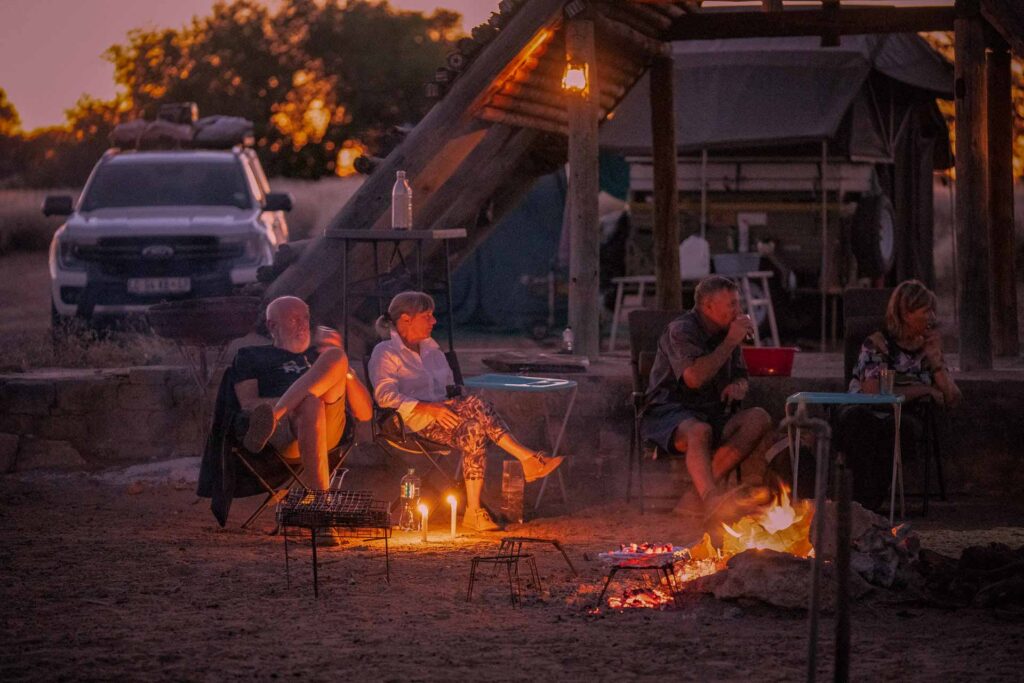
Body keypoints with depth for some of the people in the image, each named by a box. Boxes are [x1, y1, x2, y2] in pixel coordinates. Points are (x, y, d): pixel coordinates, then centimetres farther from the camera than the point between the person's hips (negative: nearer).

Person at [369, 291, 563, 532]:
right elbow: (385, 396, -15)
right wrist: (430, 409, -24)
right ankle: (528, 458, -29)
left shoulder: (430, 347, 23)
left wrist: (456, 399, 2)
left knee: (474, 430, -28)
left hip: (439, 414, 7)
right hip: (414, 422, -7)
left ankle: (474, 511, -35)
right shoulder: (385, 354, -1)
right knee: (476, 405, -28)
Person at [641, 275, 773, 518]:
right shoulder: (681, 331, -10)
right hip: (669, 413, -7)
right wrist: (731, 342, -18)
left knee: (759, 419, -20)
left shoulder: (725, 331, 14)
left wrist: (739, 387, -4)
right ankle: (711, 498, -62)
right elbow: (694, 378, -26)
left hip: (713, 414, 7)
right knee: (700, 431, -40)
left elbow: (741, 377, 23)